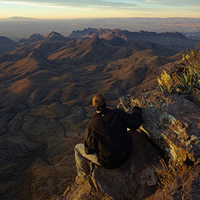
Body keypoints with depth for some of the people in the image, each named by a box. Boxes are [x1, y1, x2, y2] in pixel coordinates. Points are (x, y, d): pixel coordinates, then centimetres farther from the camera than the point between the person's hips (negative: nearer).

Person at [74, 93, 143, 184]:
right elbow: (136, 123, -10)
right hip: (126, 154, 5)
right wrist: (136, 111, 9)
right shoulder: (118, 113, -14)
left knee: (78, 148, 13)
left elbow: (89, 150, -13)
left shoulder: (91, 125, -20)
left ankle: (83, 176, 34)